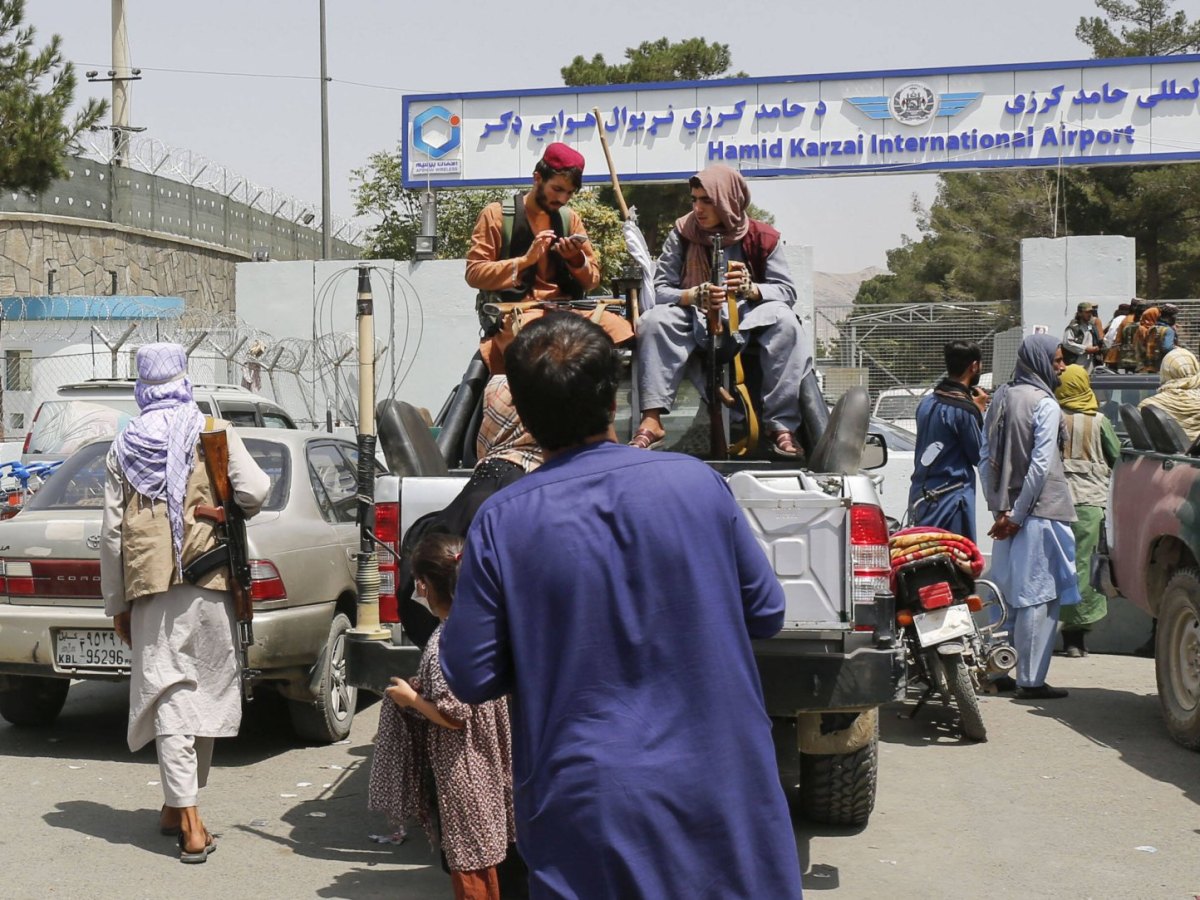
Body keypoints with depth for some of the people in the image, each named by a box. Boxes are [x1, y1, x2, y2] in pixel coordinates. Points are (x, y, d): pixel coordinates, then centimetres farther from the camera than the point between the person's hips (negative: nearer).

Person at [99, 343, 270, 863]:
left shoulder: (123, 447, 7)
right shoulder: (213, 431, 2)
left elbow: (112, 533, 6)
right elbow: (253, 492, -11)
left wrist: (116, 604, 13)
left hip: (149, 586, 1)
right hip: (208, 580, 0)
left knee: (169, 695, -2)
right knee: (204, 692, 12)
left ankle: (188, 820, -9)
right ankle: (181, 804, 22)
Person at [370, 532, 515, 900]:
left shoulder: (446, 641, -25)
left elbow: (453, 714, -24)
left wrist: (410, 697, -11)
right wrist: (423, 687, 10)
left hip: (462, 770, -9)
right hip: (482, 759, 9)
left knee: (470, 860, 3)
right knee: (480, 855, 19)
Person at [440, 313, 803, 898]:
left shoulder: (501, 523, -10)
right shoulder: (697, 482, -6)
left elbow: (470, 678, -6)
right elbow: (766, 614, 4)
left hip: (587, 813, -1)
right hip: (719, 796, 1)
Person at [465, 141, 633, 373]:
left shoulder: (570, 218, 16)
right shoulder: (497, 214, 3)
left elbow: (592, 281, 16)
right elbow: (474, 273, -4)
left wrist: (577, 259, -6)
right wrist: (525, 260, -13)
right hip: (514, 312, -5)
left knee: (618, 328, -27)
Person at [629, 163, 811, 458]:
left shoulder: (761, 237, -5)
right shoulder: (682, 233, -3)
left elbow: (787, 291, -8)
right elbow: (661, 289, -8)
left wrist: (751, 288, -29)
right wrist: (694, 296, -30)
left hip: (748, 319, -1)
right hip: (694, 318, 1)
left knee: (785, 321, -32)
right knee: (655, 321, -29)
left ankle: (781, 424, -33)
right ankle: (651, 420, -38)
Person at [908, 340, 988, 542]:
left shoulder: (927, 402, 8)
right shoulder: (963, 409, -15)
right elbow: (979, 456, -6)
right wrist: (980, 412, 1)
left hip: (921, 497, 8)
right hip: (950, 501, -8)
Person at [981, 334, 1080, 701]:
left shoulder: (1000, 399, 11)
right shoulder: (1045, 405, -11)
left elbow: (985, 457, 9)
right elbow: (1041, 465, -17)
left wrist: (1000, 508, 6)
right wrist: (1018, 515, -13)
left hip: (1007, 511, 8)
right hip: (1039, 513, -8)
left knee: (1006, 594, 15)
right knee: (1038, 597, -4)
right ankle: (1030, 679, -3)